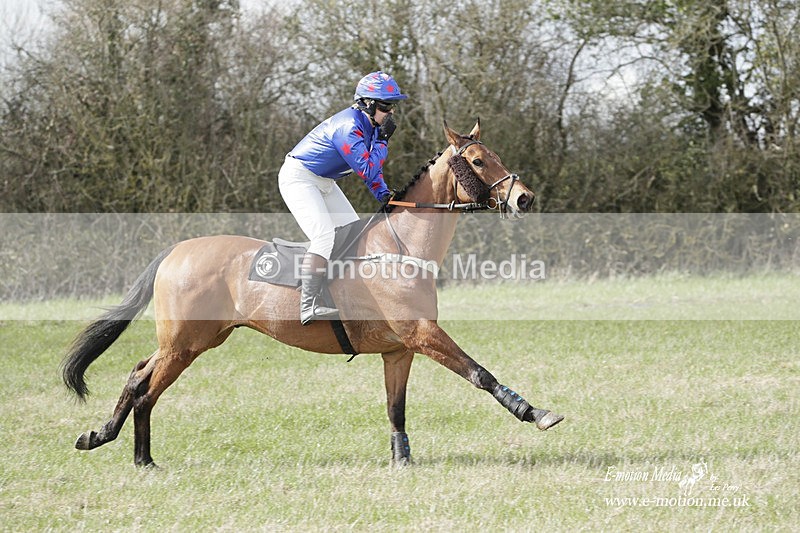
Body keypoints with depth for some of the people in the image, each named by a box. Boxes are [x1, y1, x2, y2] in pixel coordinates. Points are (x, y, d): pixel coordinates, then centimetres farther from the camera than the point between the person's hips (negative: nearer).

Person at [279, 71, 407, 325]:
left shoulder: (370, 124, 1)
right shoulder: (349, 128, -29)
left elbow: (371, 166, 11)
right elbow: (367, 171, -31)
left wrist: (384, 195, -3)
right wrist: (383, 139, -25)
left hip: (324, 183, 11)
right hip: (298, 177, -11)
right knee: (325, 237, -24)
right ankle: (309, 308, -27)